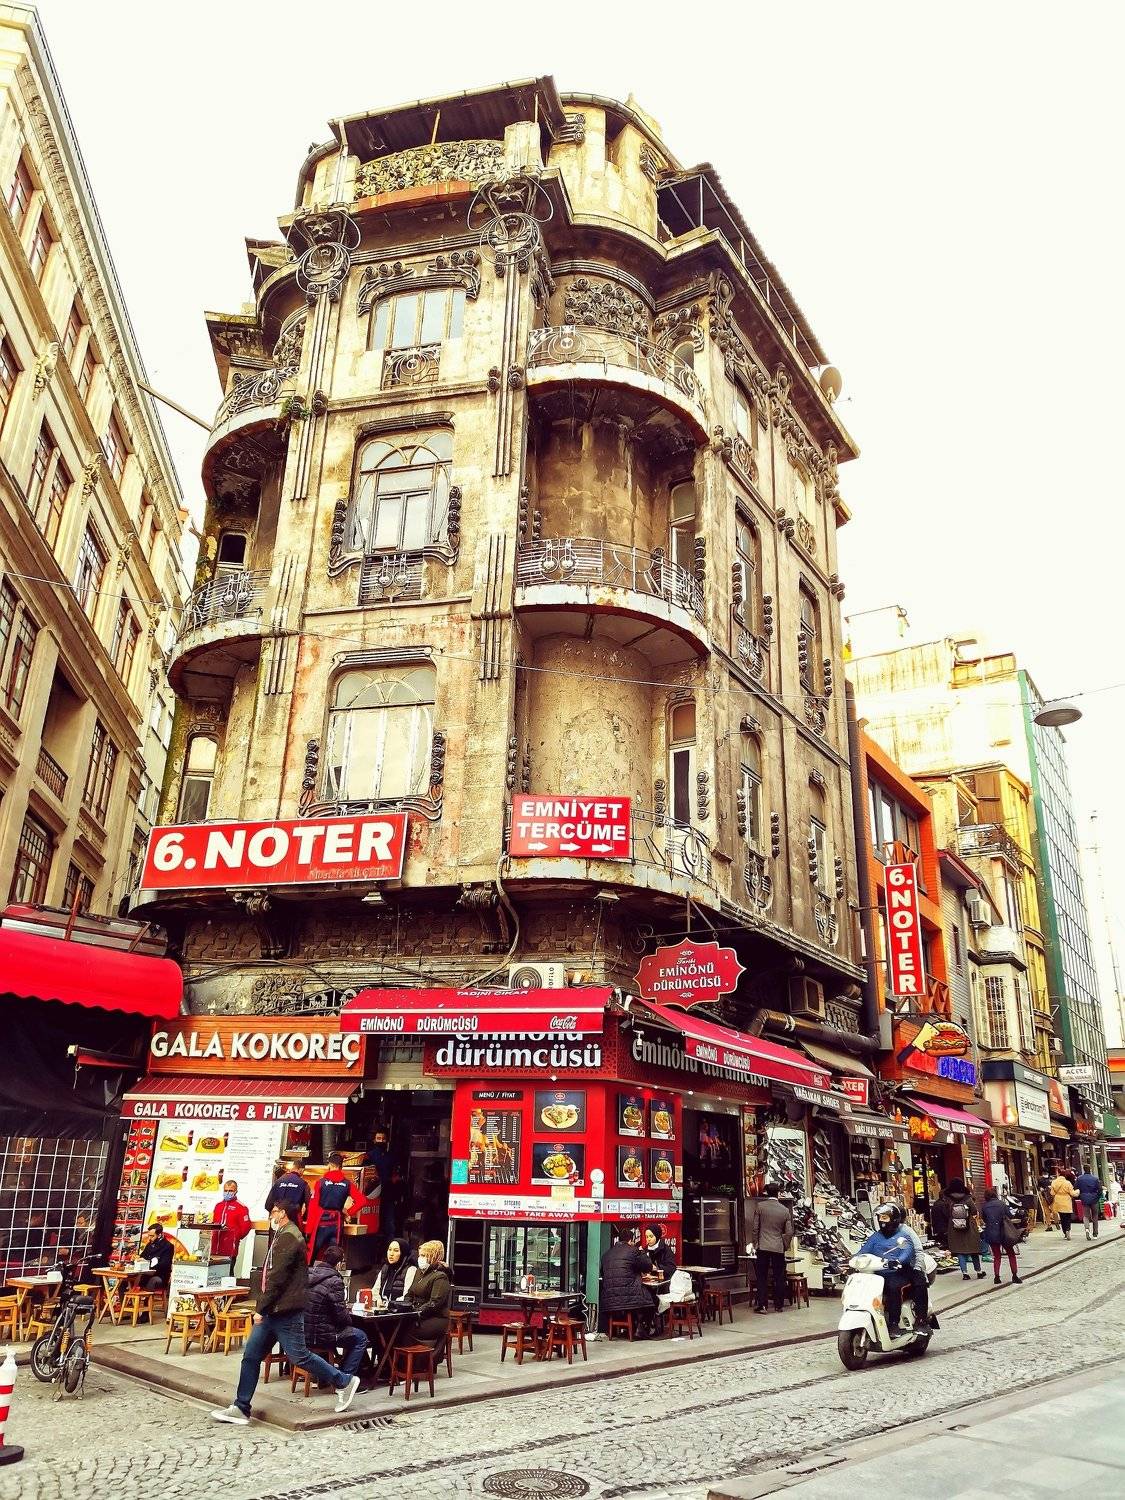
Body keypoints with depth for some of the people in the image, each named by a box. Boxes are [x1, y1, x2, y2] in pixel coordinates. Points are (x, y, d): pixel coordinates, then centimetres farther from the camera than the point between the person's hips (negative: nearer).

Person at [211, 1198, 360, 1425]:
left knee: (299, 1356, -4)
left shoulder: (289, 1238, -16)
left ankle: (344, 1382, 9)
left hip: (285, 1312, -10)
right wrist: (263, 1308, 18)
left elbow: (277, 1277, -21)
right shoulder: (282, 1236, 19)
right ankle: (241, 1408, 12)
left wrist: (261, 1308, -17)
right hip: (272, 1312, 10)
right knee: (251, 1355, 6)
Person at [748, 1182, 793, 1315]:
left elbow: (754, 1228, -3)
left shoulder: (760, 1206, -5)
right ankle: (779, 1305, 15)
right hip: (778, 1248, 1)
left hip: (763, 1247, -1)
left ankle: (761, 1305, 0)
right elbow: (789, 1232, 3)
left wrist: (754, 1244, 8)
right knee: (779, 1278, 11)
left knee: (762, 1277, 4)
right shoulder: (785, 1210, 1)